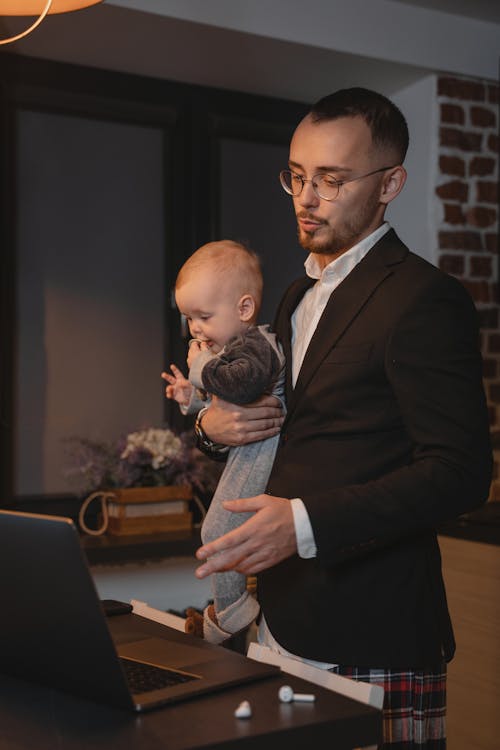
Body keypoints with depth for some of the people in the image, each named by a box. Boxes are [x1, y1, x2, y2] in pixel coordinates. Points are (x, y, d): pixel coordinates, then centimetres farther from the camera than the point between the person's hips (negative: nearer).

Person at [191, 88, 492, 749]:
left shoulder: (424, 299, -13)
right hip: (283, 621, 8)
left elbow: (460, 471, -19)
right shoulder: (301, 297, 15)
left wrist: (305, 522, -27)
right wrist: (216, 420, 2)